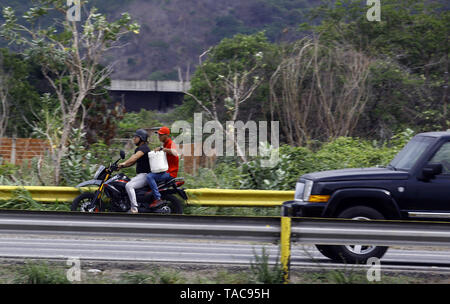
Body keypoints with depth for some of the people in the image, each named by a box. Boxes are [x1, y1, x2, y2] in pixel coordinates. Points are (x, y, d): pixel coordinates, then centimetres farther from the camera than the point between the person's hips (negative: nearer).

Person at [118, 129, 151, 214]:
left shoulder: (144, 148, -13)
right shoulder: (138, 149, 20)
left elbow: (134, 157, -28)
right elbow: (132, 162, 18)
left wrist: (124, 163, -35)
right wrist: (121, 166, 4)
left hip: (145, 175, -11)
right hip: (139, 175, 11)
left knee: (129, 186, -30)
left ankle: (134, 209, -32)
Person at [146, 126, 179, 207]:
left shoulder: (171, 143, -12)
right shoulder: (164, 144, 19)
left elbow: (175, 153, -35)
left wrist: (161, 148, -35)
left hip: (170, 173, -11)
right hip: (164, 171, 11)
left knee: (149, 176, -26)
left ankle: (158, 199, -30)